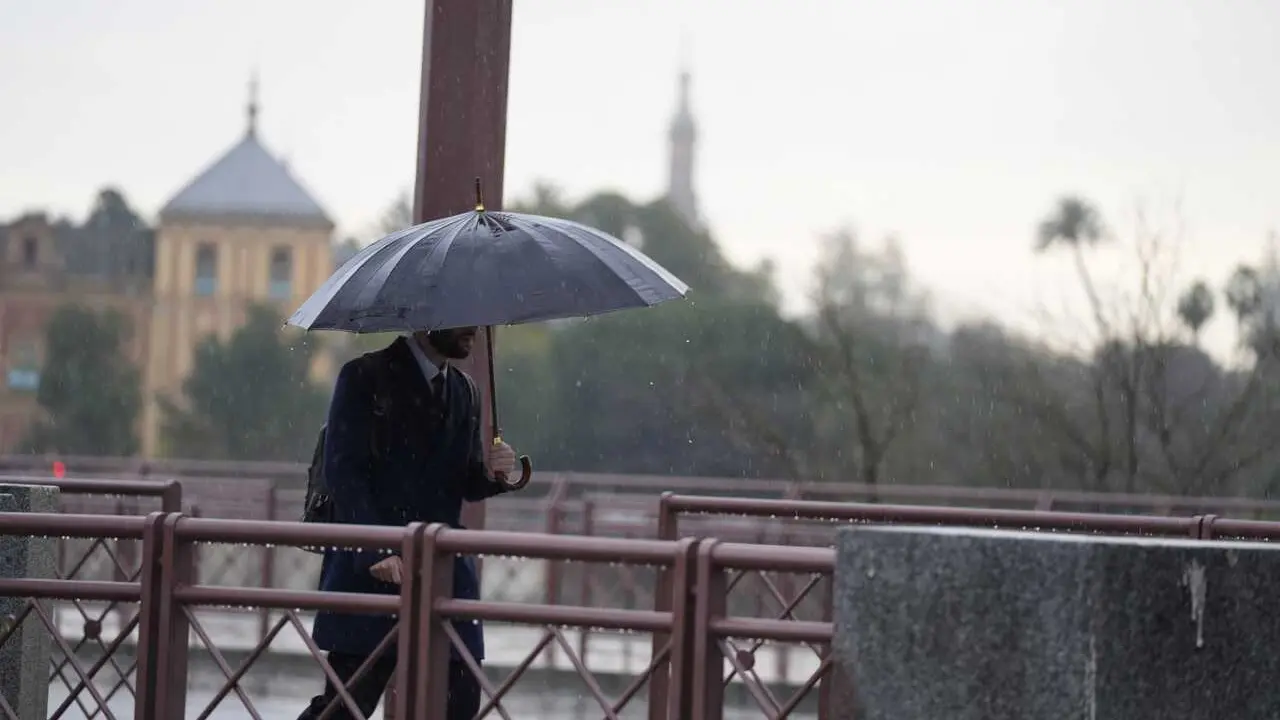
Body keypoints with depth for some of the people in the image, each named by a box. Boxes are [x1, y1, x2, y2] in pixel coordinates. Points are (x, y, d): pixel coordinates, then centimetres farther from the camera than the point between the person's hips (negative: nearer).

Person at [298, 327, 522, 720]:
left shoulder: (463, 391, 16)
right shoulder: (365, 378, -3)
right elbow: (342, 470, -11)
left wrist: (491, 471, -5)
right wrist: (375, 551, -21)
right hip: (370, 569, -6)